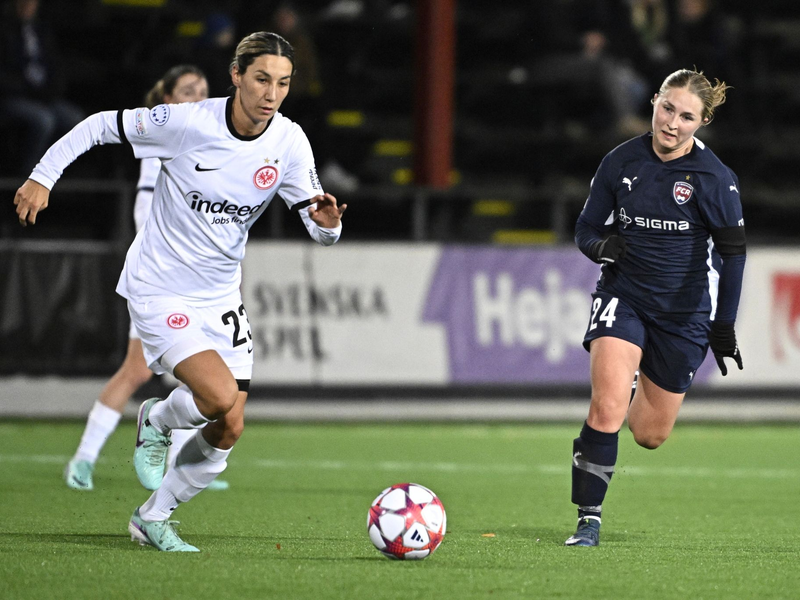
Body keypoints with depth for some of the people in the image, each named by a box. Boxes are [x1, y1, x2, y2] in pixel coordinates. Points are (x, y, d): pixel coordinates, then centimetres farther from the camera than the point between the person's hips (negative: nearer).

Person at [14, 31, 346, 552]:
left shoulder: (290, 143, -9)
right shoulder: (187, 123, -20)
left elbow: (319, 226, -7)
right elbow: (102, 125, -7)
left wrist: (327, 222, -31)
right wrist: (42, 177, -9)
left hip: (221, 294, 5)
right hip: (160, 289, -5)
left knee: (229, 430, 2)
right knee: (220, 397, -24)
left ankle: (153, 518, 24)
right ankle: (158, 422, 11)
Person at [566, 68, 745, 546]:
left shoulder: (715, 179, -12)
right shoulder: (621, 162, -4)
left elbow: (733, 252, -5)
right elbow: (587, 228, 5)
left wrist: (724, 326, -6)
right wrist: (600, 245, -19)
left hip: (684, 310, -1)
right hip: (623, 296, 1)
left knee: (651, 435, 8)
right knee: (606, 407, -21)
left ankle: (641, 401, 46)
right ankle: (588, 520, -10)